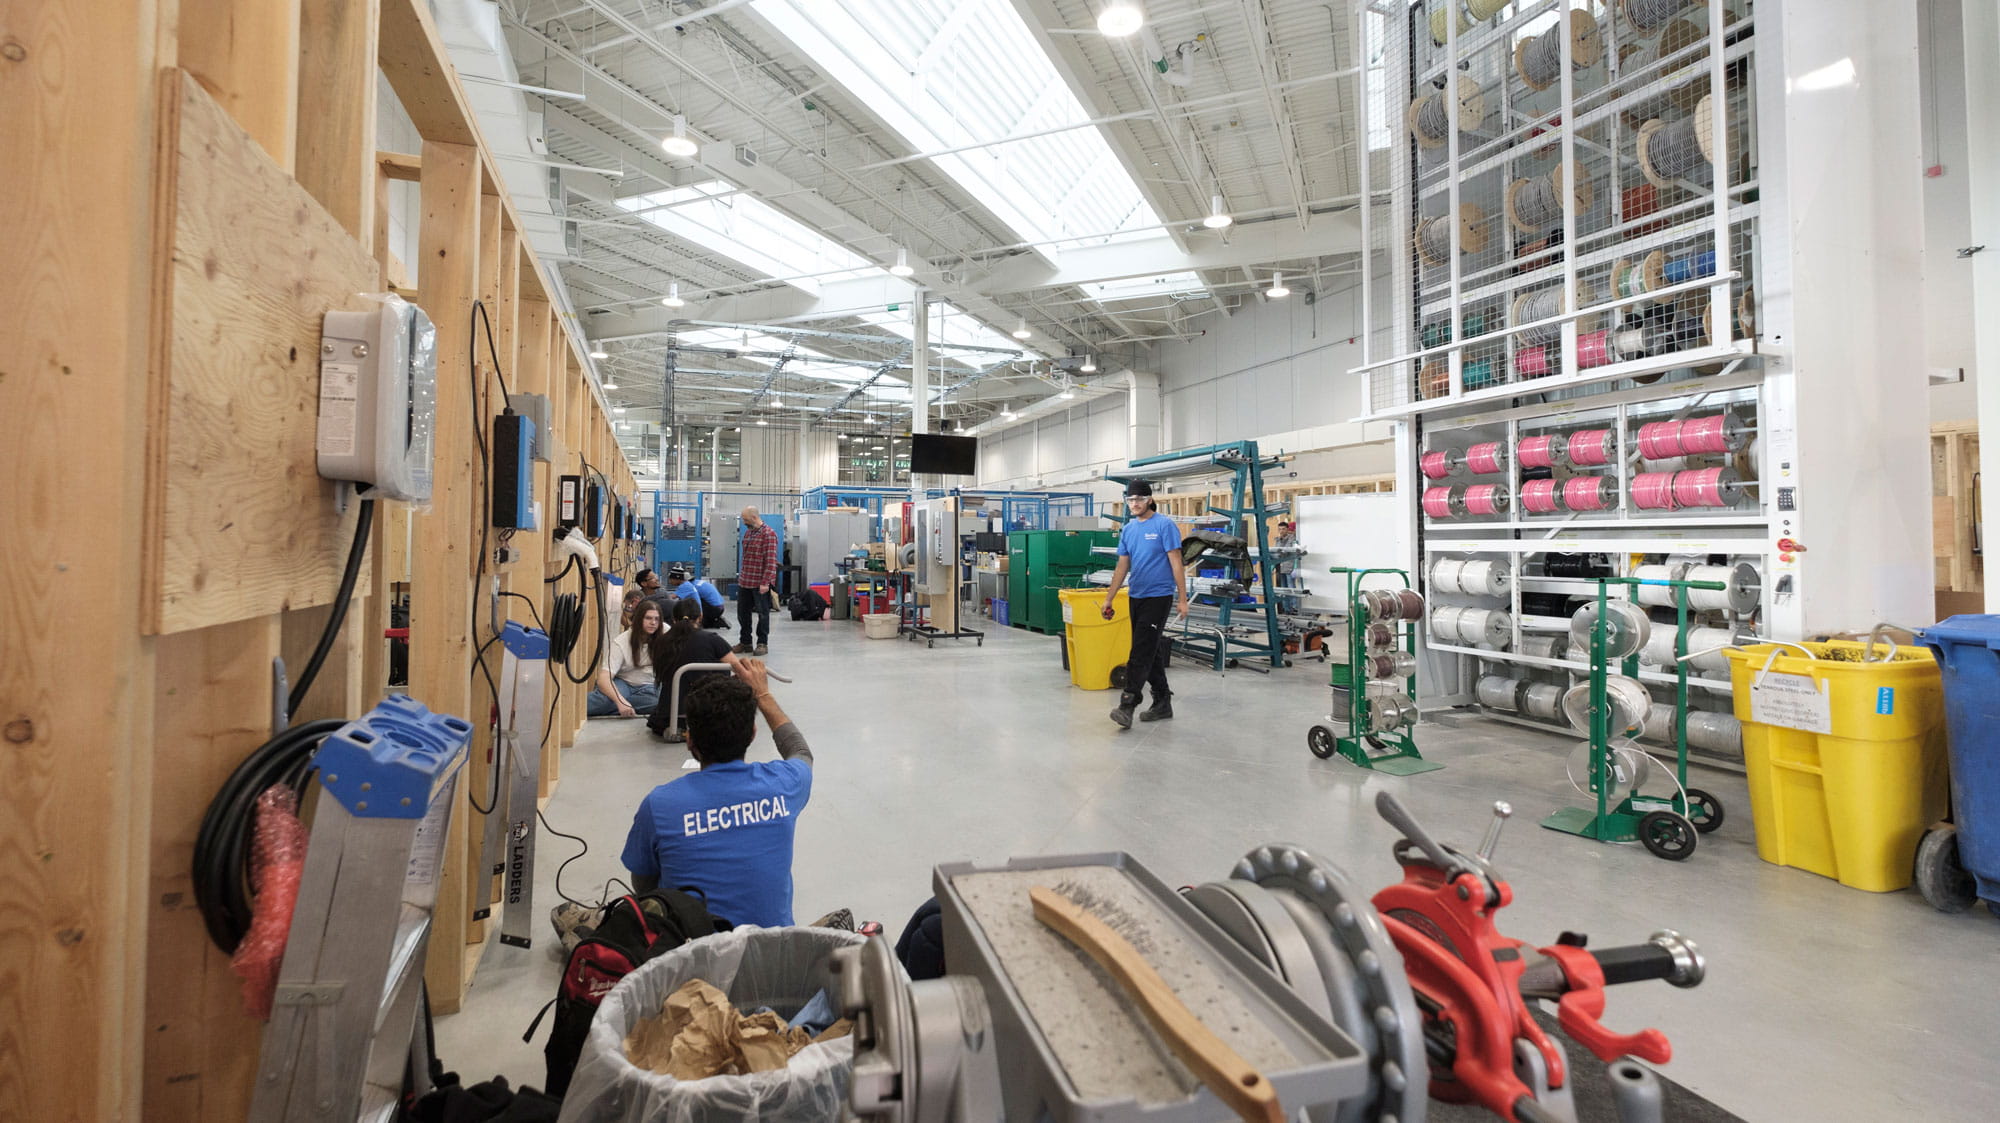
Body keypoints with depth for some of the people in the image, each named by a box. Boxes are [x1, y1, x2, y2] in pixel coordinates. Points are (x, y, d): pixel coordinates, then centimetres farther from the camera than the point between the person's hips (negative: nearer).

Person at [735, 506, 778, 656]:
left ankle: (762, 643, 14)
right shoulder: (748, 532, 13)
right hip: (744, 581, 8)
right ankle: (745, 642, 24)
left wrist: (765, 582, -21)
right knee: (742, 613, 13)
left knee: (762, 614, 4)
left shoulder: (769, 534, -13)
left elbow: (771, 560, -18)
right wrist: (740, 576, 16)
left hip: (759, 584, -8)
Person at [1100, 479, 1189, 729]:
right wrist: (1109, 598, 13)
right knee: (1152, 652, 12)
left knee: (1141, 652, -12)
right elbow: (1122, 566, 14)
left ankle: (1127, 705, -13)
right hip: (1136, 597, 8)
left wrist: (1182, 599, -14)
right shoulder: (1128, 530, 10)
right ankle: (1162, 702, 20)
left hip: (1159, 596, -7)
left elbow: (1176, 563, -12)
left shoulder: (1164, 526, -10)